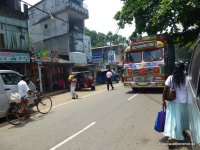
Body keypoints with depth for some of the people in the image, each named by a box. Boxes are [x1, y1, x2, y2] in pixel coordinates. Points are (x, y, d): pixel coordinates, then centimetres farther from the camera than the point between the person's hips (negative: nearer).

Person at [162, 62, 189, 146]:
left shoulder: (170, 78, -7)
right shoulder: (186, 79, -9)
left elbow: (165, 90, -8)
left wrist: (163, 100, 1)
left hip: (173, 102, 0)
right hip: (183, 102, 1)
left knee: (172, 120, 4)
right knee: (183, 118, 24)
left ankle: (171, 138, 0)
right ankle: (183, 132, 45)